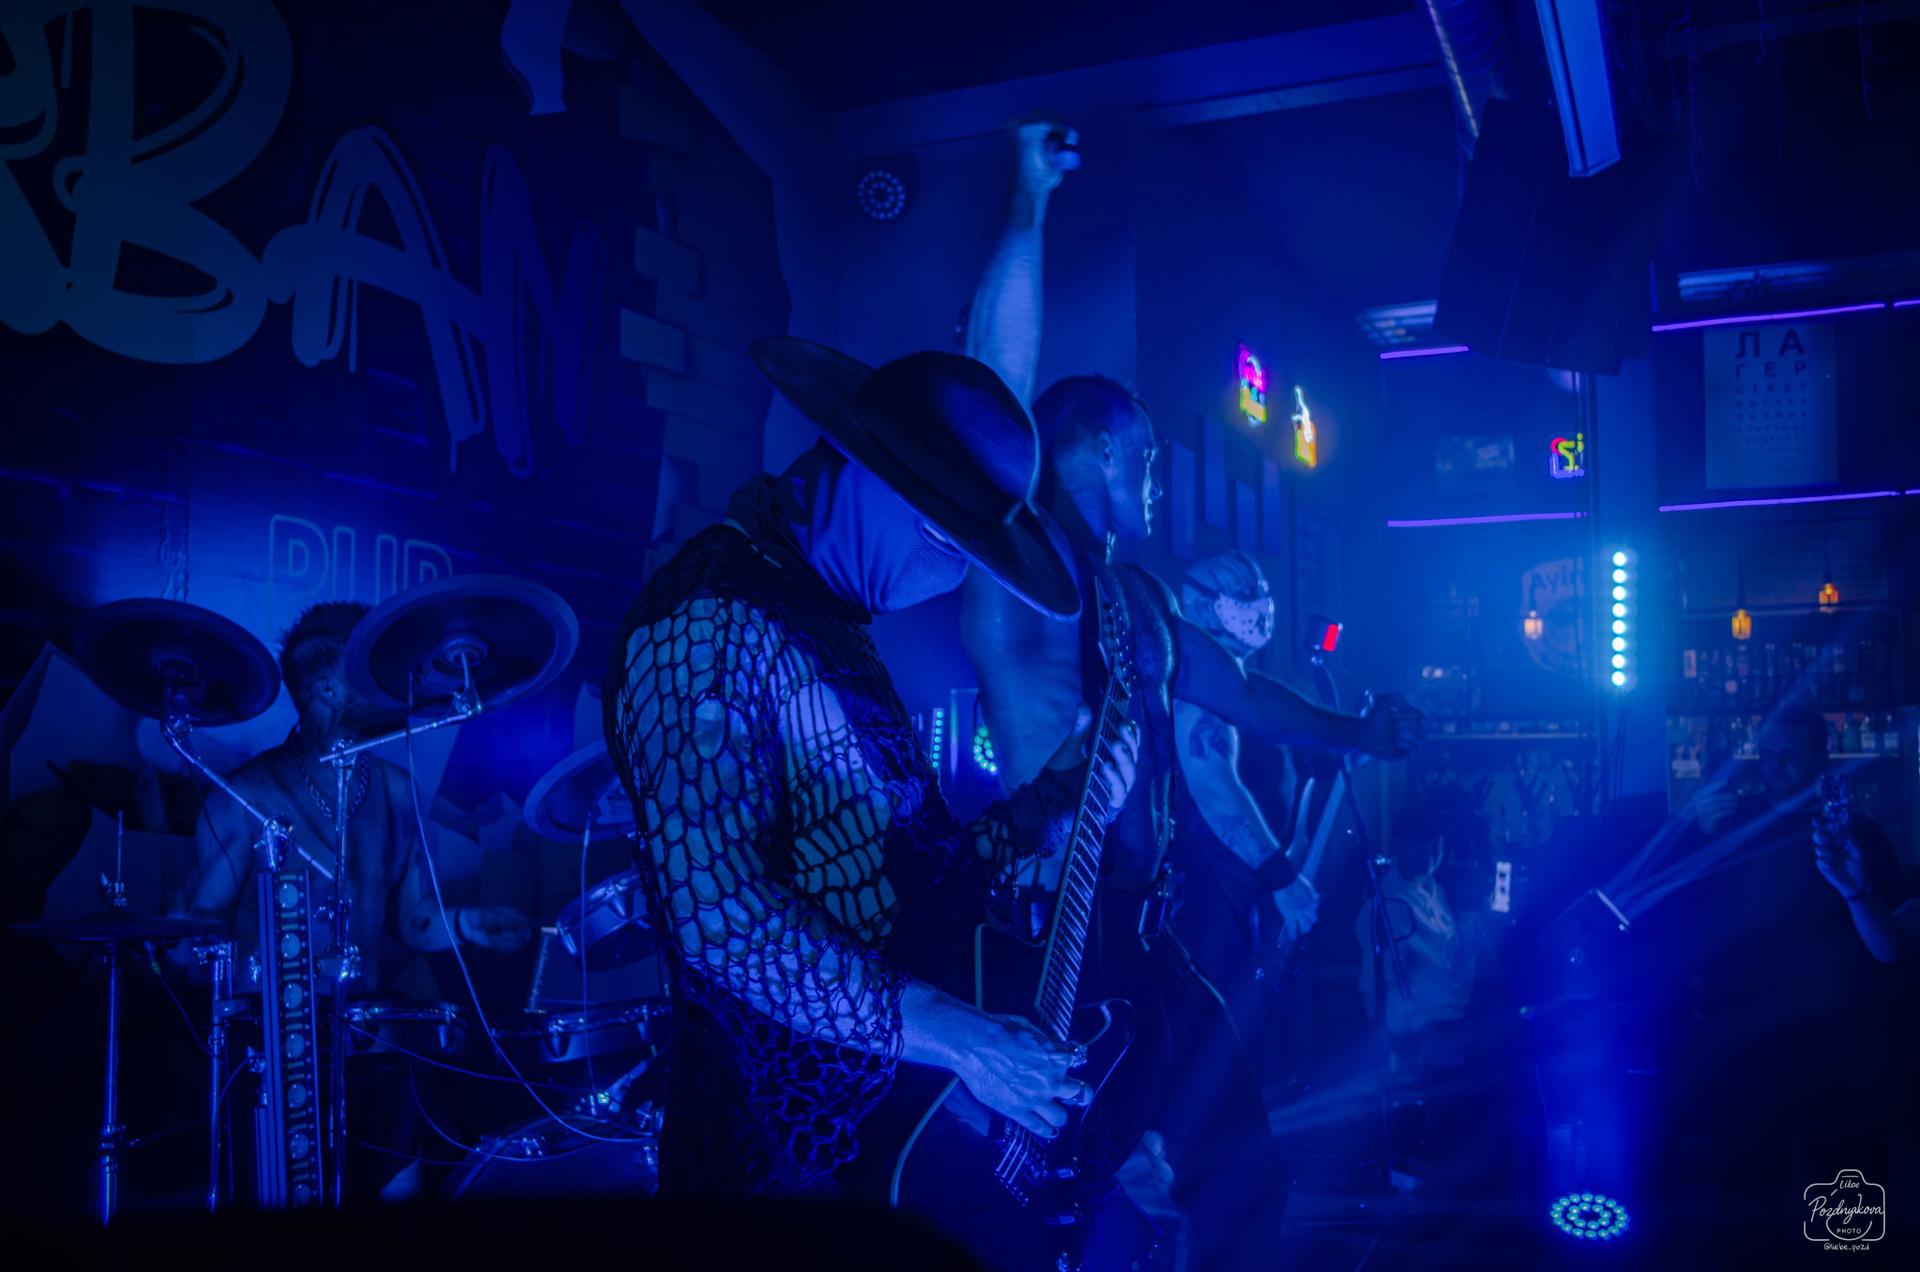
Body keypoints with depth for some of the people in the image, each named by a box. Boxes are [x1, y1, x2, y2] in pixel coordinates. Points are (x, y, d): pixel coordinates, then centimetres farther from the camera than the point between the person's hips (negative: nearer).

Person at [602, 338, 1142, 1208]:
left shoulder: (825, 609, 11)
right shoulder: (704, 625, -20)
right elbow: (722, 918, -28)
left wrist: (1043, 811, 2)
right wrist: (953, 1036, -25)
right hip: (798, 1141, -9)